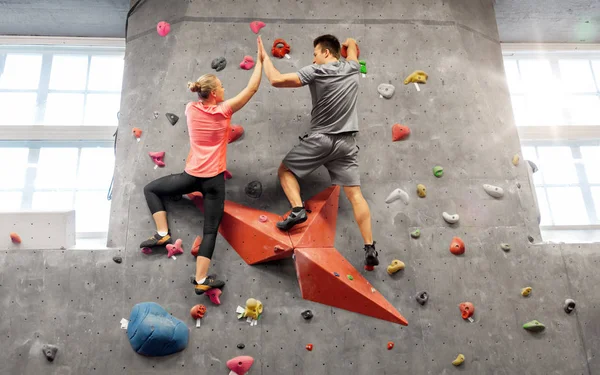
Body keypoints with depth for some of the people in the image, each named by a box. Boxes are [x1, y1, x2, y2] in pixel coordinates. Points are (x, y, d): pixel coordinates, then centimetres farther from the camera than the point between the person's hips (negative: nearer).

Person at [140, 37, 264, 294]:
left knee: (151, 189, 25)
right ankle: (201, 280, -1)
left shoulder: (191, 109, 1)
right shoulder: (224, 111, -7)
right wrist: (260, 60, 5)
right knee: (210, 230, 3)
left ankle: (163, 233, 12)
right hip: (214, 179, -2)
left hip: (191, 176, 2)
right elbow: (252, 88, -1)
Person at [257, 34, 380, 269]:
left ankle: (298, 209, -6)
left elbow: (276, 80, -9)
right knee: (355, 194, 3)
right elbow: (351, 44, 33)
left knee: (285, 170, 15)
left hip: (320, 139, -4)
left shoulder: (316, 71, -7)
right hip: (347, 142, 5)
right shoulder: (352, 68, 9)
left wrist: (264, 58, 4)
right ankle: (370, 248, -2)